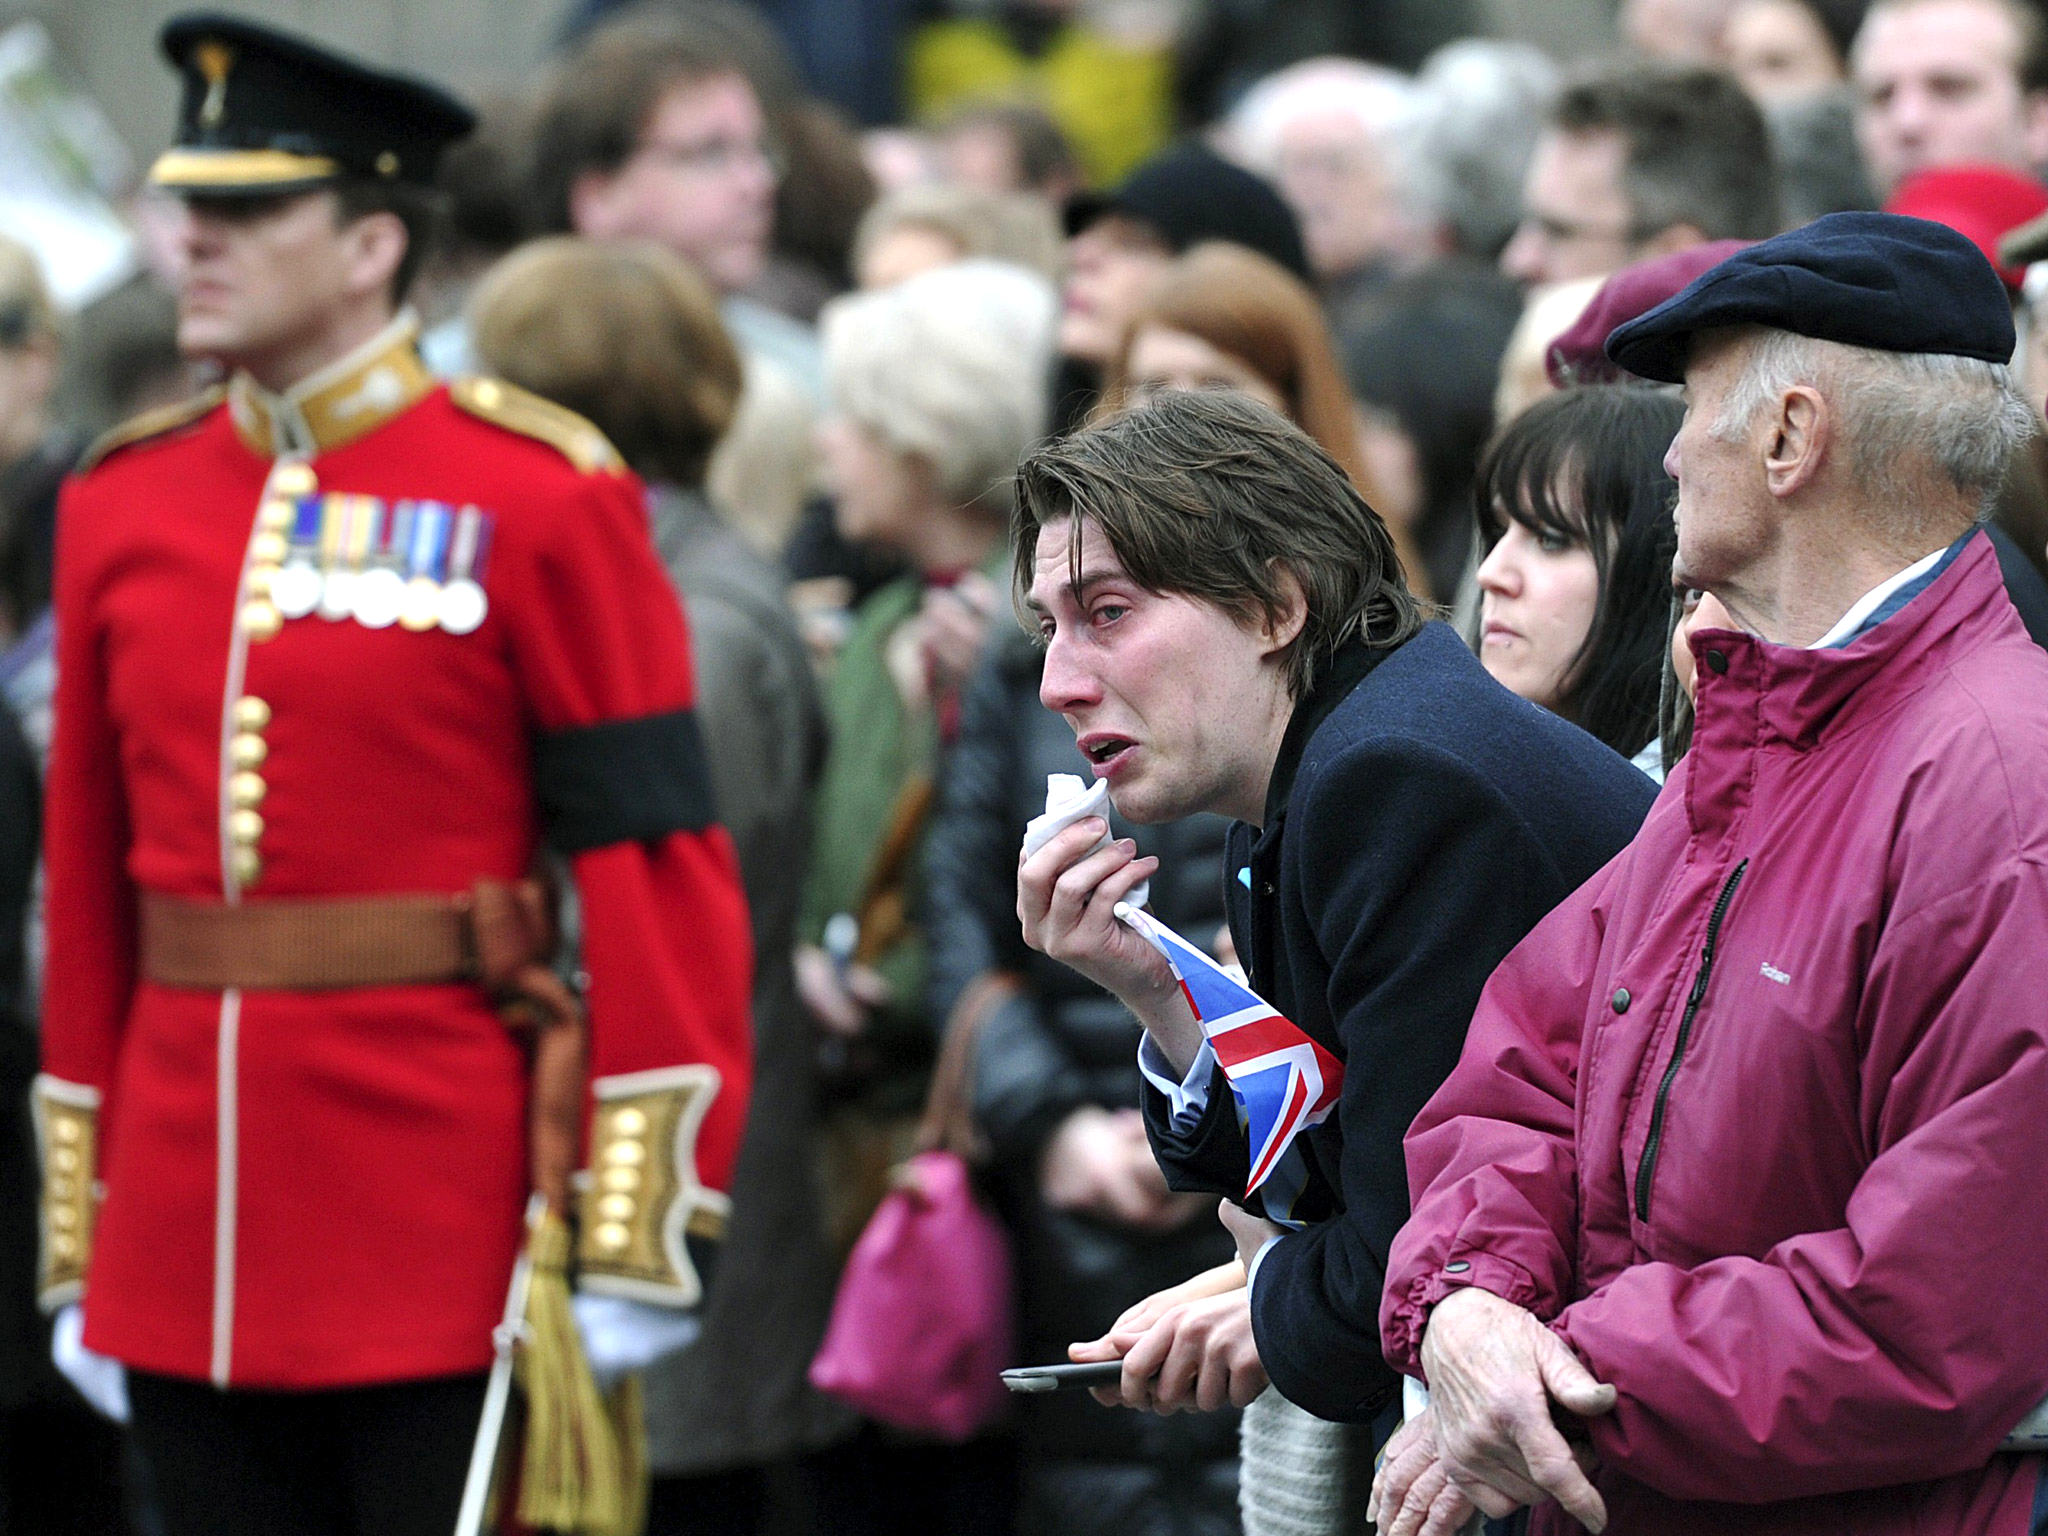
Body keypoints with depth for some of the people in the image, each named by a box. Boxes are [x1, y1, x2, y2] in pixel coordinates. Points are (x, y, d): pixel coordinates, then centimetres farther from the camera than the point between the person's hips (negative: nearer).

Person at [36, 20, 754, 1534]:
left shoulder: (538, 498, -5)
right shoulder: (122, 504, 10)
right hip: (184, 1269, 5)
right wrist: (76, 1246, 13)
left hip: (452, 1253, -5)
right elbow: (90, 884, 14)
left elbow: (658, 860, -7)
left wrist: (640, 1240, -11)